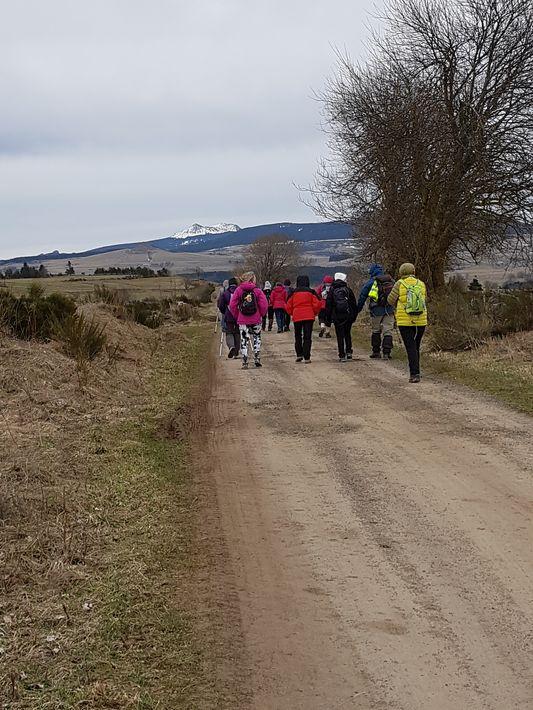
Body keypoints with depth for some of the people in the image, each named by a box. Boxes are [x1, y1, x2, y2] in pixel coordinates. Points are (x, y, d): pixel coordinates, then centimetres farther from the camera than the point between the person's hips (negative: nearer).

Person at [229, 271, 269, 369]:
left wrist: (236, 316, 10)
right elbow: (264, 305, -9)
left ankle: (245, 363, 1)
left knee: (244, 341, 5)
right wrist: (261, 315, 9)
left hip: (242, 320, 0)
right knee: (257, 338, 17)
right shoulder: (257, 291, -6)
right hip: (256, 320, 0)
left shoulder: (238, 290, -3)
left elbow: (232, 305, -3)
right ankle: (257, 359, 13)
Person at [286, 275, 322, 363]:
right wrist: (315, 313, 13)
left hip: (297, 317, 1)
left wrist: (291, 314, 21)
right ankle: (307, 358, -4)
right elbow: (317, 304, -3)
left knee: (298, 336, 17)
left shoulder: (294, 293, 4)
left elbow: (288, 306, 5)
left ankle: (299, 355, 12)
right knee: (307, 337, 1)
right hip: (309, 317, -1)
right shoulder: (311, 292, 0)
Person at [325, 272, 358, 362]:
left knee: (340, 336, 1)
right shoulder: (348, 290, 4)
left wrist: (328, 320, 5)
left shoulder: (332, 291, 2)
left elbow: (328, 306, 2)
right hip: (348, 316, 1)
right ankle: (349, 352, 10)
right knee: (347, 334, 18)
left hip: (337, 317, -1)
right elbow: (354, 304, 7)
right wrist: (354, 316, 15)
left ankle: (342, 356, -2)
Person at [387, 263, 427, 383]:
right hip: (421, 321, 3)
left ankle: (415, 374, -11)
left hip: (405, 322, -3)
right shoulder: (421, 284, 4)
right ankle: (414, 372, 24)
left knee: (411, 348, -2)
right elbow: (423, 300, 14)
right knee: (416, 347, 17)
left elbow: (391, 300, 1)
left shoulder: (399, 284, -5)